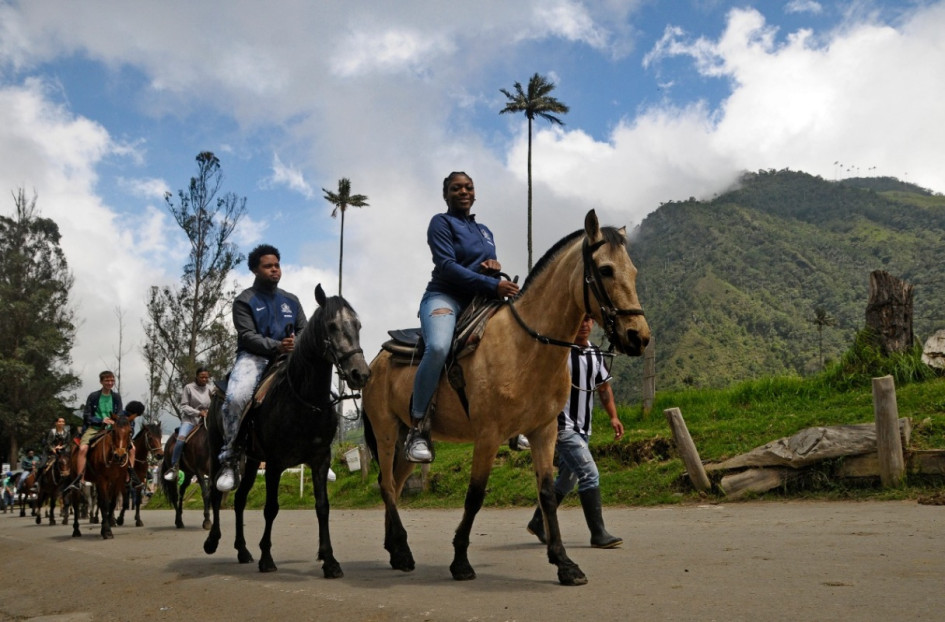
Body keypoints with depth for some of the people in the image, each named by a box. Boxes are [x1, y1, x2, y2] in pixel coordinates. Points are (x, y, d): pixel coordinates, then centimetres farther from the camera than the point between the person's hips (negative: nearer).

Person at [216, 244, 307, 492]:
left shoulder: (291, 300, 19)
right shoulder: (244, 301, 4)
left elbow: (305, 330, 14)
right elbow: (247, 336, -8)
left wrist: (296, 344, -11)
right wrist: (276, 346, -24)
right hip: (253, 357, -4)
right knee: (235, 397, -33)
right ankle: (229, 460, -22)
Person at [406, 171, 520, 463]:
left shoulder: (484, 231, 21)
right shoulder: (442, 222, 1)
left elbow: (489, 271, 24)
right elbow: (446, 266, -13)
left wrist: (495, 265, -2)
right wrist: (493, 285, -21)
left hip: (479, 301, 7)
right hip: (445, 297, -7)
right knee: (438, 347, -37)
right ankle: (416, 429, -28)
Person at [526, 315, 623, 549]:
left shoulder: (596, 353, 10)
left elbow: (604, 387, 19)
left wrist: (613, 416, 10)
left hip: (583, 428, 8)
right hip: (562, 426, -8)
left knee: (567, 480, 16)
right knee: (590, 475, -14)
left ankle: (538, 522, 31)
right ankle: (598, 533, -6)